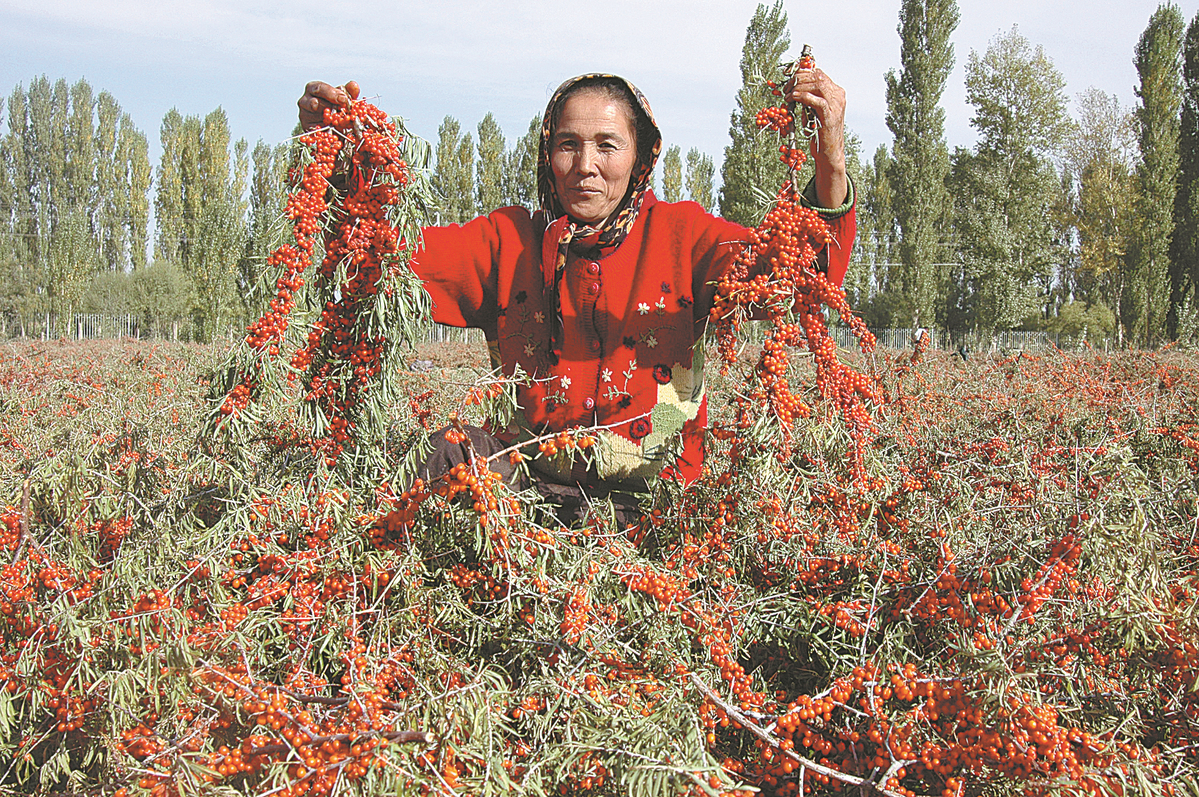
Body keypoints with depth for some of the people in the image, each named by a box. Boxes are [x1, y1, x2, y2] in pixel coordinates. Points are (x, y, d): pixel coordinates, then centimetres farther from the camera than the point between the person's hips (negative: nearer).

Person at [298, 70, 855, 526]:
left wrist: (831, 162, -27)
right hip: (534, 464, 3)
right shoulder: (510, 241, 8)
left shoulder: (678, 234, 3)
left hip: (654, 492, -2)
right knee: (449, 453, -25)